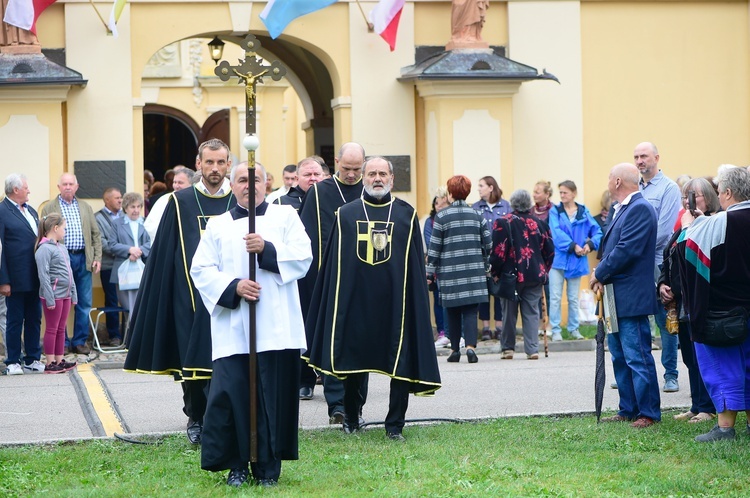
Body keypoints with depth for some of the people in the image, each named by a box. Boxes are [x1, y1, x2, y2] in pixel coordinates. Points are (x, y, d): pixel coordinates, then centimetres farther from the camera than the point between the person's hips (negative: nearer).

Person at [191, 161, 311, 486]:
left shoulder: (285, 217, 11)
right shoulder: (218, 226, 13)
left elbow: (303, 258, -1)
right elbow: (201, 270, 5)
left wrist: (267, 249, -16)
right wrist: (233, 287, -12)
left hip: (276, 328, -1)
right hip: (232, 328, 1)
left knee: (272, 396, -2)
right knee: (231, 394, -7)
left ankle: (268, 467, 8)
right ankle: (237, 465, 5)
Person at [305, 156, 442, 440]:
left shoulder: (406, 215, 6)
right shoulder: (346, 215, 7)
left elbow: (416, 266, 6)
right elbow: (333, 263, 7)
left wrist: (416, 300, 0)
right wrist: (336, 301, 2)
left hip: (395, 299, 0)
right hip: (356, 299, 0)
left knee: (401, 362, -3)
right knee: (353, 360, 7)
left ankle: (395, 424, 5)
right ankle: (351, 419, 25)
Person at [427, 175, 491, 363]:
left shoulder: (441, 217, -3)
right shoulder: (478, 216, 5)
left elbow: (434, 247, -2)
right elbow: (488, 244, 8)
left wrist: (430, 271, 4)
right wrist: (484, 266, 22)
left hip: (449, 272, -2)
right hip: (474, 271, 2)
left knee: (452, 311, 7)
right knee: (470, 310, 0)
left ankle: (455, 349, 10)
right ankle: (470, 346, -16)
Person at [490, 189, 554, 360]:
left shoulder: (503, 223, -7)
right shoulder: (540, 224, 3)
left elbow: (498, 250, -11)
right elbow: (549, 250, 6)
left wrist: (495, 272, -1)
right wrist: (543, 270, 18)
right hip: (535, 276, 2)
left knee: (509, 312, 9)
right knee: (531, 312, 5)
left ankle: (507, 348, 15)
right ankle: (532, 349, -2)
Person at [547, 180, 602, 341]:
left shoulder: (584, 212, 5)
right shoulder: (555, 211, 0)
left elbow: (597, 231, 2)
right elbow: (557, 233, -14)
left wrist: (590, 244, -17)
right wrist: (573, 246, -23)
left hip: (577, 261, 2)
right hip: (558, 259, -2)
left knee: (573, 298, 11)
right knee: (555, 297, -2)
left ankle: (573, 328, 19)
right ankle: (555, 330, 2)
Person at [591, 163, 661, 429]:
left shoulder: (640, 209, -15)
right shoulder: (622, 209, 16)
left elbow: (627, 250, -22)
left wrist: (599, 273, -13)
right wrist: (600, 273, -1)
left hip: (630, 297, -10)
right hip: (616, 298, 10)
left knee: (637, 356, -7)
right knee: (620, 357, 15)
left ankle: (648, 413, -2)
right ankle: (628, 409, 21)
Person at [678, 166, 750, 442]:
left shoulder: (717, 224, -19)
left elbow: (687, 244, -11)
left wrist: (688, 223, 8)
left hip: (720, 307, -6)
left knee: (723, 366, 1)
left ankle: (726, 425, -1)